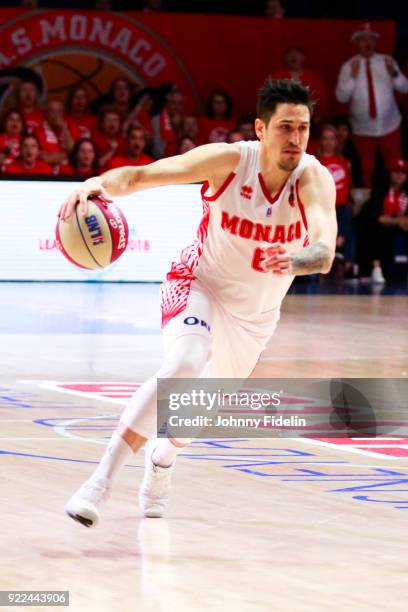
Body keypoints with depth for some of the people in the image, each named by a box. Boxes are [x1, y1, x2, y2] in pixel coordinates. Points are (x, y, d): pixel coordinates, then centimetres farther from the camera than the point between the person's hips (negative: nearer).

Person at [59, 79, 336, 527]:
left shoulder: (314, 179, -24)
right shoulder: (228, 160, -25)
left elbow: (325, 251, -40)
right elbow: (141, 175, -26)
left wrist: (294, 262, -62)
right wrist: (99, 183, -47)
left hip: (256, 311, 3)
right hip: (200, 283, -3)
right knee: (184, 365, -31)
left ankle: (161, 458, 55)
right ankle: (101, 481, -28)